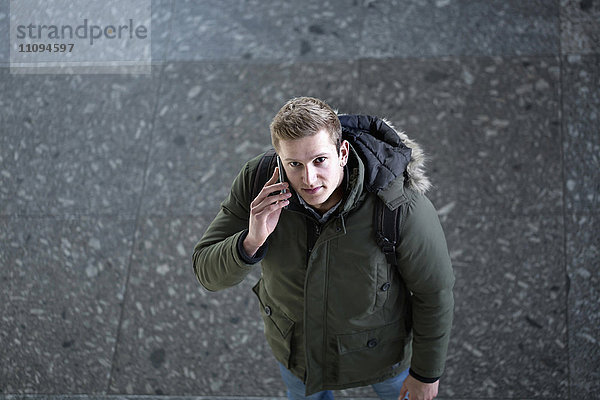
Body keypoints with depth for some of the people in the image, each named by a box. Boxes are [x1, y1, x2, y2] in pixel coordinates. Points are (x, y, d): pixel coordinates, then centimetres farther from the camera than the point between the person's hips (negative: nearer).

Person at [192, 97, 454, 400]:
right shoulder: (258, 182, -31)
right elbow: (210, 274, -25)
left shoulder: (403, 207, -39)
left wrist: (428, 372, -9)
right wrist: (252, 241, -47)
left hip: (378, 339, -2)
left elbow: (434, 290, -22)